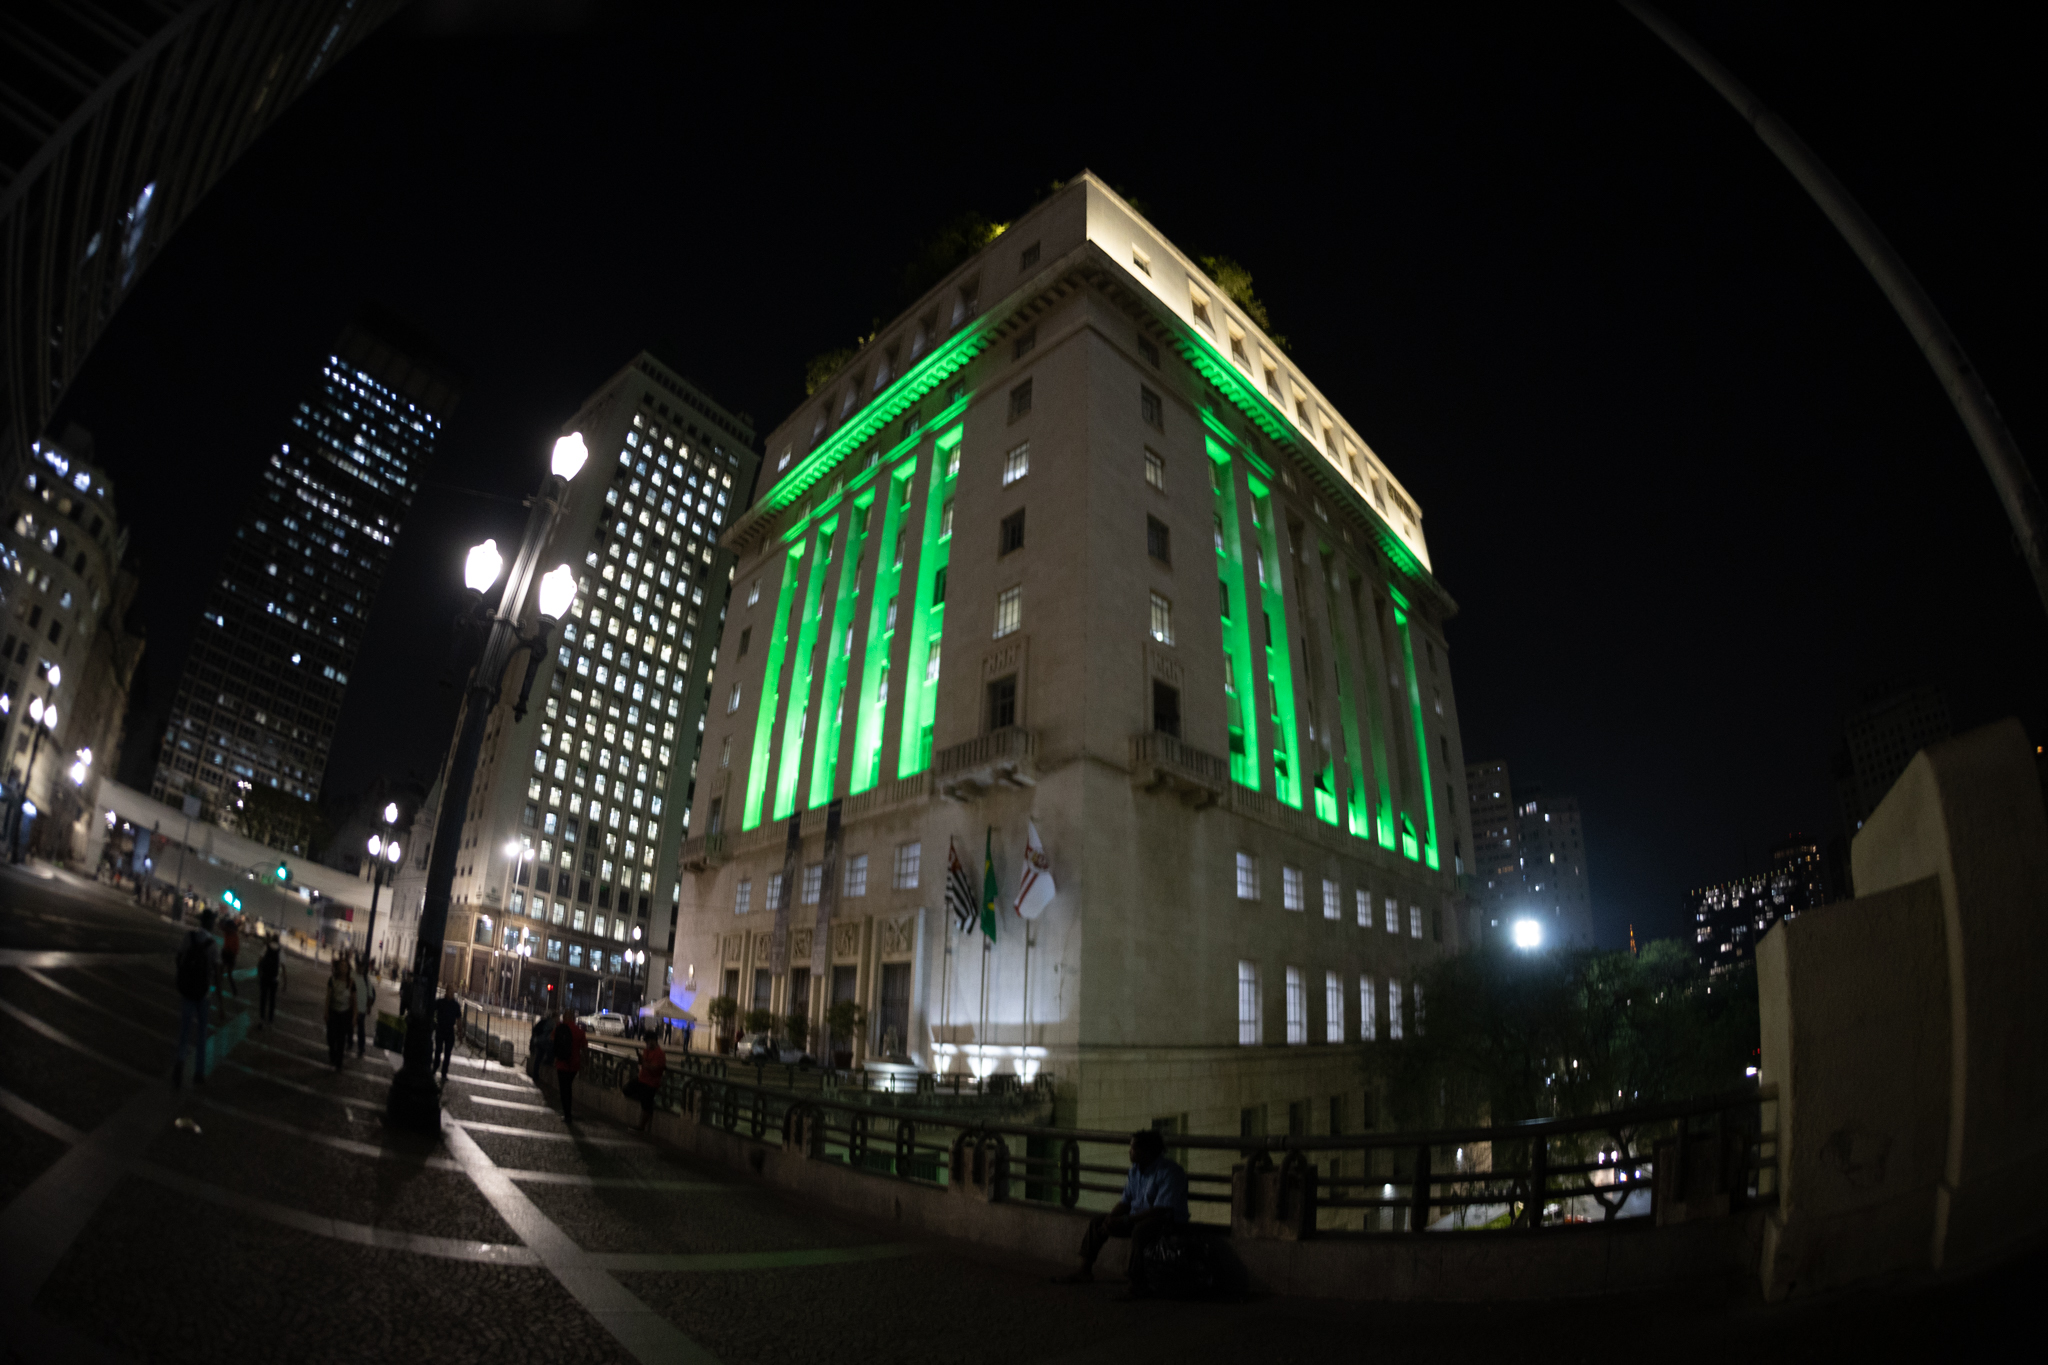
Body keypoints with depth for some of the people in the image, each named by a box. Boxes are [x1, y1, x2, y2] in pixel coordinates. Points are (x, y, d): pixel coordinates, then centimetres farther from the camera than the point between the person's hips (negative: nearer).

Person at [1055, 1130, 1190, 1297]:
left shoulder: (1169, 1172, -21)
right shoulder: (1135, 1170, 7)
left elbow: (1161, 1209, -27)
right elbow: (1126, 1201, 12)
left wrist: (1124, 1220, -26)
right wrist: (1111, 1218, -9)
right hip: (1139, 1217, 9)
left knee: (1140, 1229, -40)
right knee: (1096, 1222, 4)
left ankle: (1137, 1284, -33)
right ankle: (1085, 1271, 12)